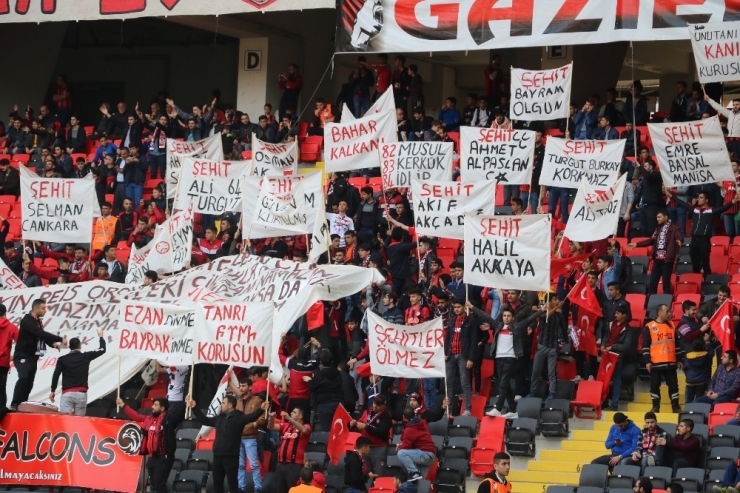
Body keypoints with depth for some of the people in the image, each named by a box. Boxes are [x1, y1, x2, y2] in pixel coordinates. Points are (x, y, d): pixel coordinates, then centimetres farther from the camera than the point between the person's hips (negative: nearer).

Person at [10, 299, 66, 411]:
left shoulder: (38, 321, 11)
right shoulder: (27, 321, -18)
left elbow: (42, 336, 13)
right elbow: (41, 334, -29)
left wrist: (53, 343, -8)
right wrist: (60, 339, -29)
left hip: (33, 357, 9)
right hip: (22, 356, -9)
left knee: (29, 383, 4)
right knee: (24, 377, -28)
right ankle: (14, 405, -30)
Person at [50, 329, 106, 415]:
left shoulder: (62, 359, 6)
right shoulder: (86, 356, 7)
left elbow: (56, 375, 0)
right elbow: (102, 350, 18)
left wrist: (53, 391, 8)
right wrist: (101, 336, 35)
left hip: (67, 393, -1)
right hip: (81, 393, 1)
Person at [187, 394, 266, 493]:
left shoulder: (239, 417, -8)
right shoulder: (219, 418, 13)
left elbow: (251, 417, -24)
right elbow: (204, 420, 24)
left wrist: (261, 410, -43)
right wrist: (194, 408, 25)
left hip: (231, 457, -7)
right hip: (217, 456, 7)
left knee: (232, 483, -3)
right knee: (217, 483, 13)